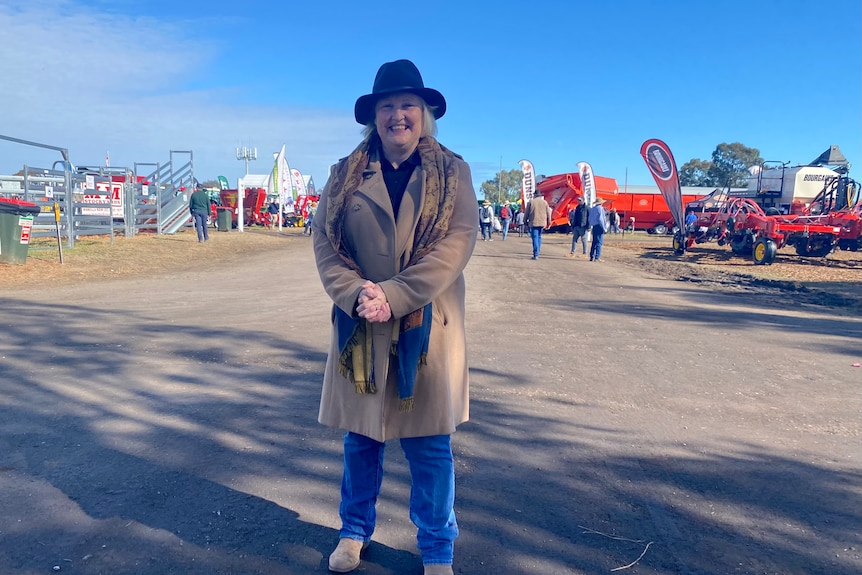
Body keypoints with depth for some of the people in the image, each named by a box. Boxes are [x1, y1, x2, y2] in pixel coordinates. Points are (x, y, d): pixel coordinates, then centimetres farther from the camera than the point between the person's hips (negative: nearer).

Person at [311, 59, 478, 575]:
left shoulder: (452, 173, 2)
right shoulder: (346, 174, 7)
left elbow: (457, 242, -10)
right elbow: (324, 240, 1)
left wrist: (393, 296, -18)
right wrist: (356, 295, -17)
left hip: (427, 326, -1)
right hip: (360, 325, 2)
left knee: (430, 444, 7)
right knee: (361, 436, 14)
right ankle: (355, 531, 37)